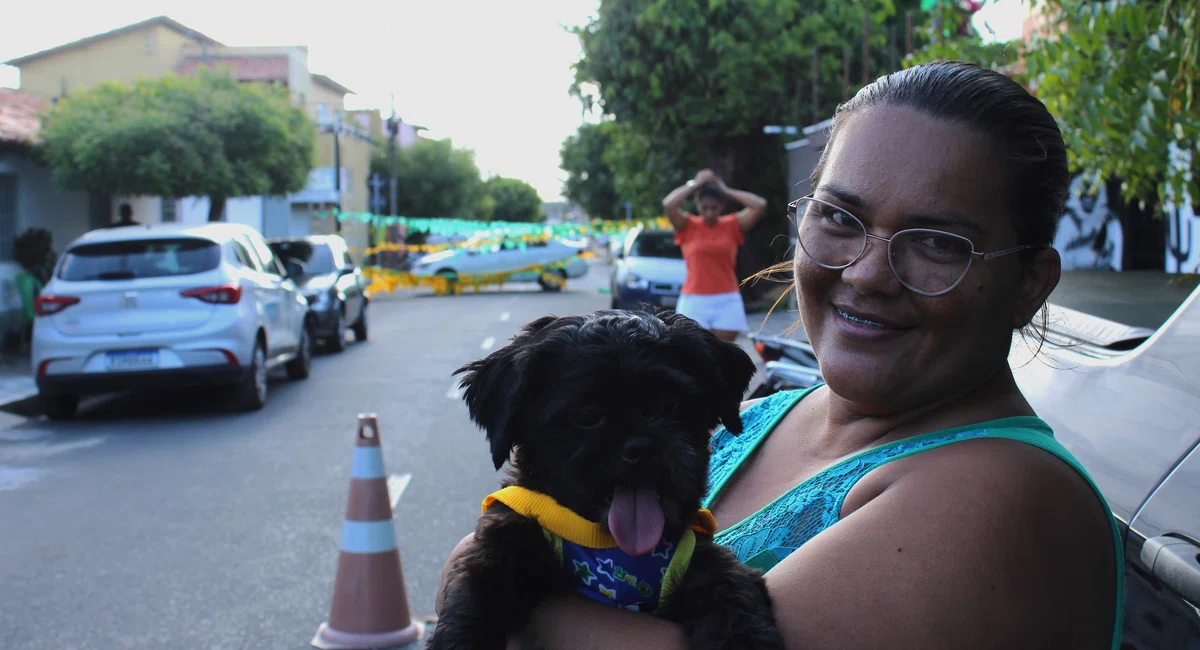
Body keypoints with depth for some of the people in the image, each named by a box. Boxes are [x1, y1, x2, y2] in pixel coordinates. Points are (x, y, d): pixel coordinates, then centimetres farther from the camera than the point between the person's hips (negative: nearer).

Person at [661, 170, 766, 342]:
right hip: (694, 302, -1)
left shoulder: (732, 225, 5)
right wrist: (695, 184, -6)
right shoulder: (688, 226, 1)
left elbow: (760, 205, -8)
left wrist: (727, 191, -1)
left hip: (727, 302, 1)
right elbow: (668, 205, -16)